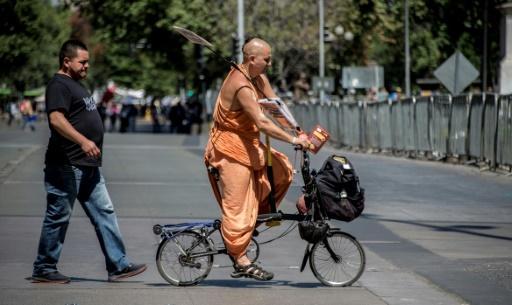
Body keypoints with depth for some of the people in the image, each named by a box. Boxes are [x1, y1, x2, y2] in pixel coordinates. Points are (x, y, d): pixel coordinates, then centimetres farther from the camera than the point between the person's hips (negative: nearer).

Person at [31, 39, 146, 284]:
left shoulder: (76, 85, 20)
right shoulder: (59, 85, -12)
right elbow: (56, 119, -26)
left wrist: (89, 143, 27)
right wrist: (83, 141, -34)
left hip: (87, 166, 10)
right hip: (67, 165, -10)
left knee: (104, 213, 7)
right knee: (58, 216, -3)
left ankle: (118, 266, 8)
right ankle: (43, 269, 6)